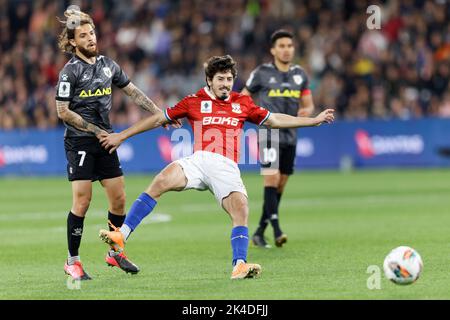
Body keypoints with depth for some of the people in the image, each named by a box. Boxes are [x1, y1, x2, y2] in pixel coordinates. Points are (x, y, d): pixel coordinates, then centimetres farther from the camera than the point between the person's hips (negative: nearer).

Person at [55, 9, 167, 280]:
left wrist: (158, 112, 13)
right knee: (82, 200, -10)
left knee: (119, 199, 4)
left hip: (105, 140, 6)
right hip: (80, 143, -6)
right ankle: (72, 261, 1)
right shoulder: (71, 71, -8)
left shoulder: (108, 64, 9)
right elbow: (63, 112, -10)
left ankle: (115, 253, 22)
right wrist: (97, 131, -11)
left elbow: (132, 91, 20)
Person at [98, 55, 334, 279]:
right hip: (199, 161, -2)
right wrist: (121, 136, 17)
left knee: (241, 210, -23)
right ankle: (122, 235, -30)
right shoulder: (195, 101, 14)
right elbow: (158, 119, 18)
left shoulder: (242, 103, 19)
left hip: (226, 167, 2)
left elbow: (275, 120, 27)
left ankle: (239, 265, -25)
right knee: (161, 181, -27)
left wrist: (314, 120, 25)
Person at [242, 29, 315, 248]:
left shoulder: (300, 74, 10)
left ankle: (259, 232, 17)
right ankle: (277, 230, -25)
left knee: (279, 187, 7)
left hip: (290, 137, 5)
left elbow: (308, 105, 14)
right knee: (271, 179, -20)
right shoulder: (262, 73, -2)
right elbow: (243, 98, 7)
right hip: (269, 136, -5)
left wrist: (305, 112, -8)